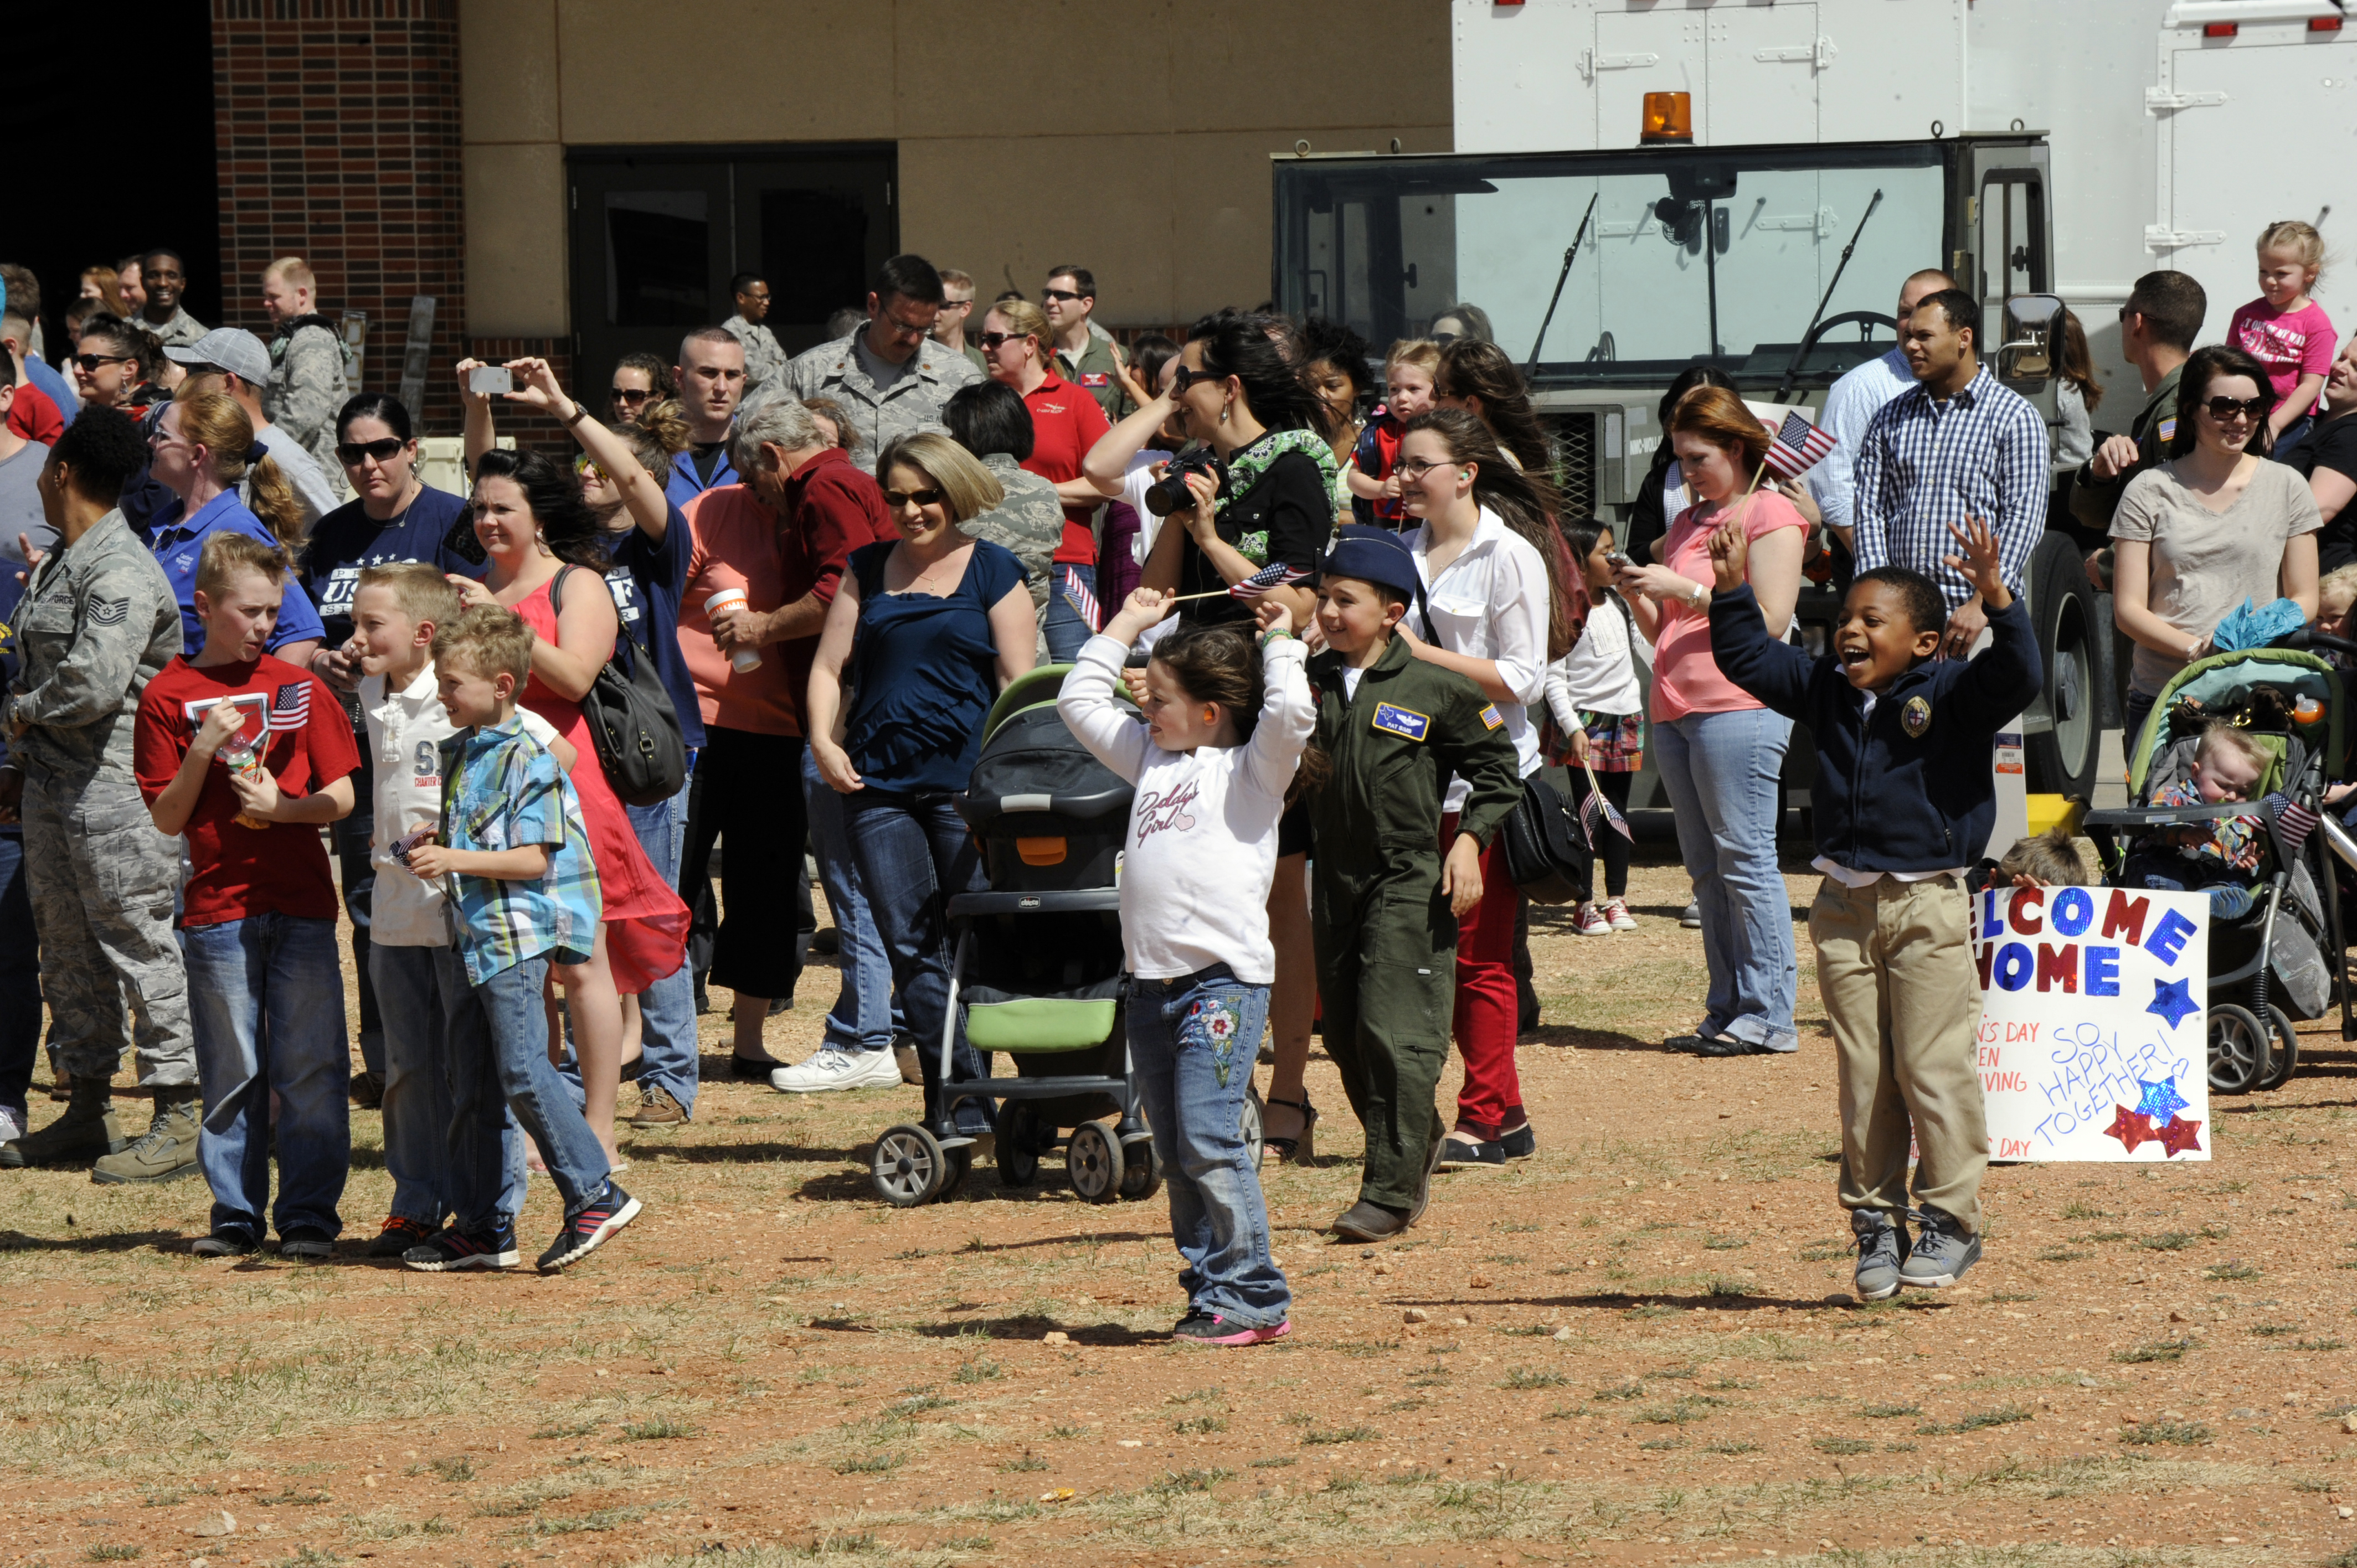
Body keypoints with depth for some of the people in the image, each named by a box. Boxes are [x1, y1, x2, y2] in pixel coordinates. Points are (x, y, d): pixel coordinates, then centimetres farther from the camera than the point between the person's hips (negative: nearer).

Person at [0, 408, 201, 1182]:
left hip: (117, 791, -10)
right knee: (68, 950, 14)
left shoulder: (121, 572, -17)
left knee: (141, 946, -6)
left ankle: (179, 1123, -4)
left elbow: (96, 683, -27)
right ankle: (89, 1110, 21)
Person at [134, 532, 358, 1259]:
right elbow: (167, 819, 0)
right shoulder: (169, 697, 2)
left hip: (302, 904, 1)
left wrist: (285, 808, -12)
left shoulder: (299, 688, 6)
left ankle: (309, 1213, 6)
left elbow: (341, 797, 6)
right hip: (217, 908, -1)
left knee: (309, 1069, 0)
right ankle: (236, 1214, 12)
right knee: (231, 1073, 4)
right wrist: (202, 751, -14)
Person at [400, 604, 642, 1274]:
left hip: (517, 938, -9)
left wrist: (456, 860, -21)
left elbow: (533, 859, -16)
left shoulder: (524, 759, -12)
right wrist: (432, 848, 5)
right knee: (470, 1087, 9)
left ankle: (595, 1194, -4)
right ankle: (481, 1225, 14)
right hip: (472, 939, 9)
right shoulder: (457, 754, 15)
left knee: (522, 1072, -13)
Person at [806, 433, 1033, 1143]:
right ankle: (960, 1105, 0)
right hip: (877, 786, 4)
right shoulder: (868, 571, 15)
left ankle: (967, 1101, -1)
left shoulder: (992, 572, 4)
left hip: (967, 785, -4)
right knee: (910, 946, -1)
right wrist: (823, 740, -3)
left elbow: (1018, 682, 0)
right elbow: (829, 666, 15)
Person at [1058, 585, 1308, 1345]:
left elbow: (1290, 713, -19)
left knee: (1208, 1139, -14)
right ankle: (1211, 1289, 11)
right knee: (1175, 1151, 6)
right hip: (1151, 982, 8)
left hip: (1224, 977, -8)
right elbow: (1080, 701, 29)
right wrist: (1126, 627, 25)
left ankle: (1251, 1297, -10)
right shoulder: (1153, 758, 20)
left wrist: (1281, 640, -6)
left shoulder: (1251, 770, 0)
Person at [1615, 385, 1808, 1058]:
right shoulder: (1687, 524, 22)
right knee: (1706, 870, 6)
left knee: (1745, 862, -9)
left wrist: (1686, 591, -13)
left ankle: (1767, 1015, -9)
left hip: (1740, 707, -8)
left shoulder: (1770, 514, -2)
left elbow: (1770, 619, -12)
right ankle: (1726, 1012, 8)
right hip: (1674, 711, 8)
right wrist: (1638, 597, 4)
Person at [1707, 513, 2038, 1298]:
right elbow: (1750, 659, 16)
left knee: (1934, 1071, -4)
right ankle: (1876, 1221, 14)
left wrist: (1996, 599, -35)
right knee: (1862, 1077, 7)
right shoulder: (1827, 690, 8)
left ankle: (1949, 1220, 5)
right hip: (1846, 905, 5)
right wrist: (1732, 591, 5)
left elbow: (2015, 676, -23)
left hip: (1928, 904, -5)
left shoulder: (1950, 695, -7)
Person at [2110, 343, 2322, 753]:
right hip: (2161, 692, 0)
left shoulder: (2285, 486, 11)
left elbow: (2305, 599, 12)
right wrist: (2195, 648, -13)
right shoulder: (2149, 492, 7)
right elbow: (2128, 609, 4)